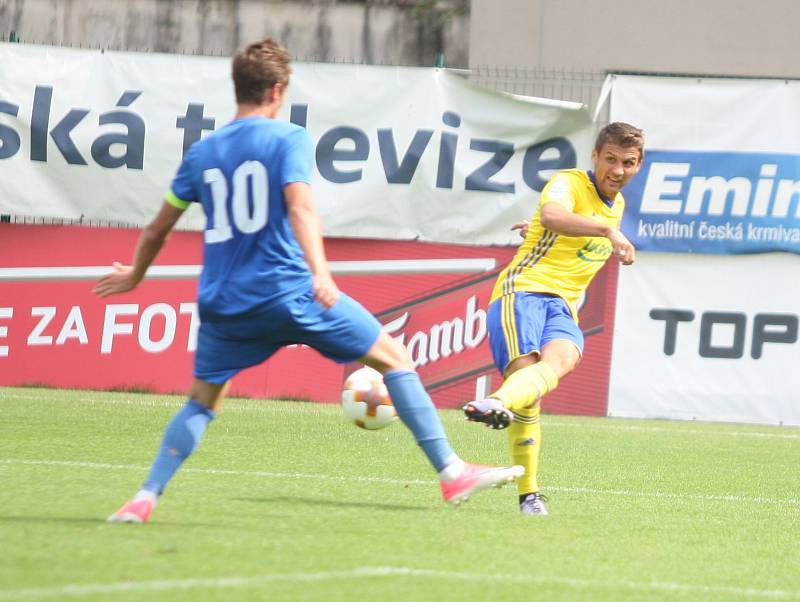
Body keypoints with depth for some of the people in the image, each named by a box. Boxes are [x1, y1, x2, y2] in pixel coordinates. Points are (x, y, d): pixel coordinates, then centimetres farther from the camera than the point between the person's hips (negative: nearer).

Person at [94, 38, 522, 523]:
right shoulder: (288, 138, -2)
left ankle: (145, 498, 2)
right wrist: (320, 273, -29)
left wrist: (134, 276, 36)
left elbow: (158, 229, 20)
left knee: (203, 402, 20)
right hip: (288, 290, -4)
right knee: (394, 357, 7)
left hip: (223, 302, 4)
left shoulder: (202, 152, 12)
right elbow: (300, 207, -18)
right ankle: (452, 473, 4)